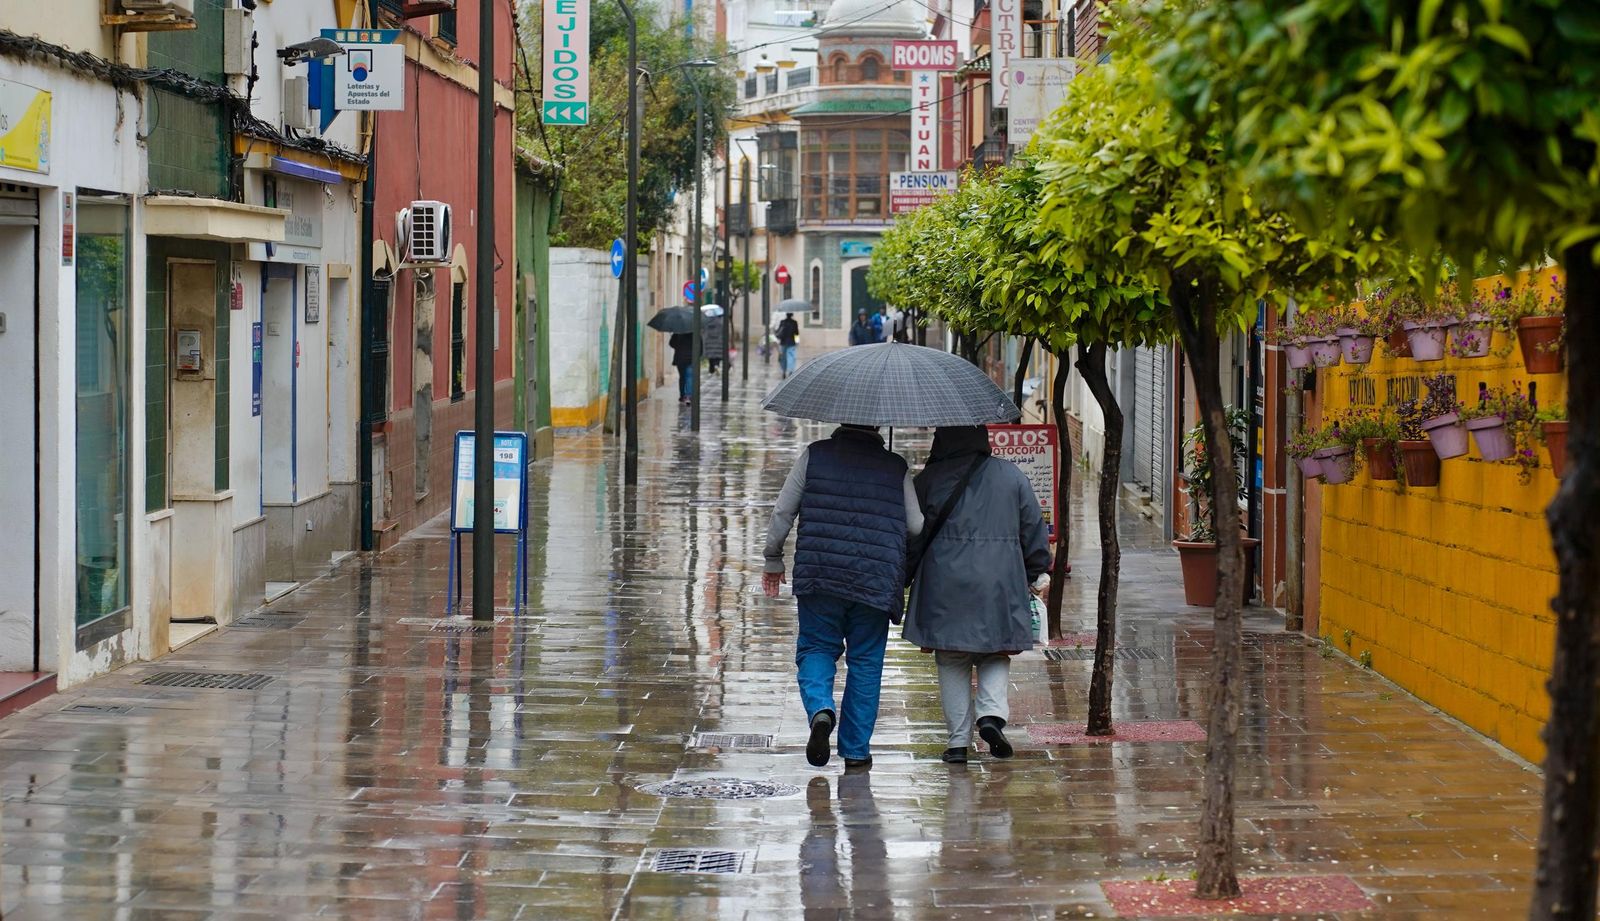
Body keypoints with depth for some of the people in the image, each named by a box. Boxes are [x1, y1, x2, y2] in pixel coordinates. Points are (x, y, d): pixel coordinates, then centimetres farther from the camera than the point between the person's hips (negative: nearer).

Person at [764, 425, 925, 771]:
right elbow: (917, 526, 5)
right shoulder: (896, 467, 5)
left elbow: (782, 513, 3)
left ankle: (820, 709, -15)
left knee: (815, 649, 14)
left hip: (818, 573, 0)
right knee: (865, 662, 10)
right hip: (876, 581, 0)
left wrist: (773, 560, 15)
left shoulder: (813, 456, 3)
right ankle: (856, 750, 13)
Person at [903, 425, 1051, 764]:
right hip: (999, 584, 1)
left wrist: (903, 576, 18)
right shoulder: (1012, 477, 3)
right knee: (996, 655, 15)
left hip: (945, 585, -1)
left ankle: (959, 740, 6)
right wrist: (1038, 572, 19)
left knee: (952, 662, 8)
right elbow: (1033, 529, 8)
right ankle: (992, 713, -10)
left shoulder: (928, 480, -1)